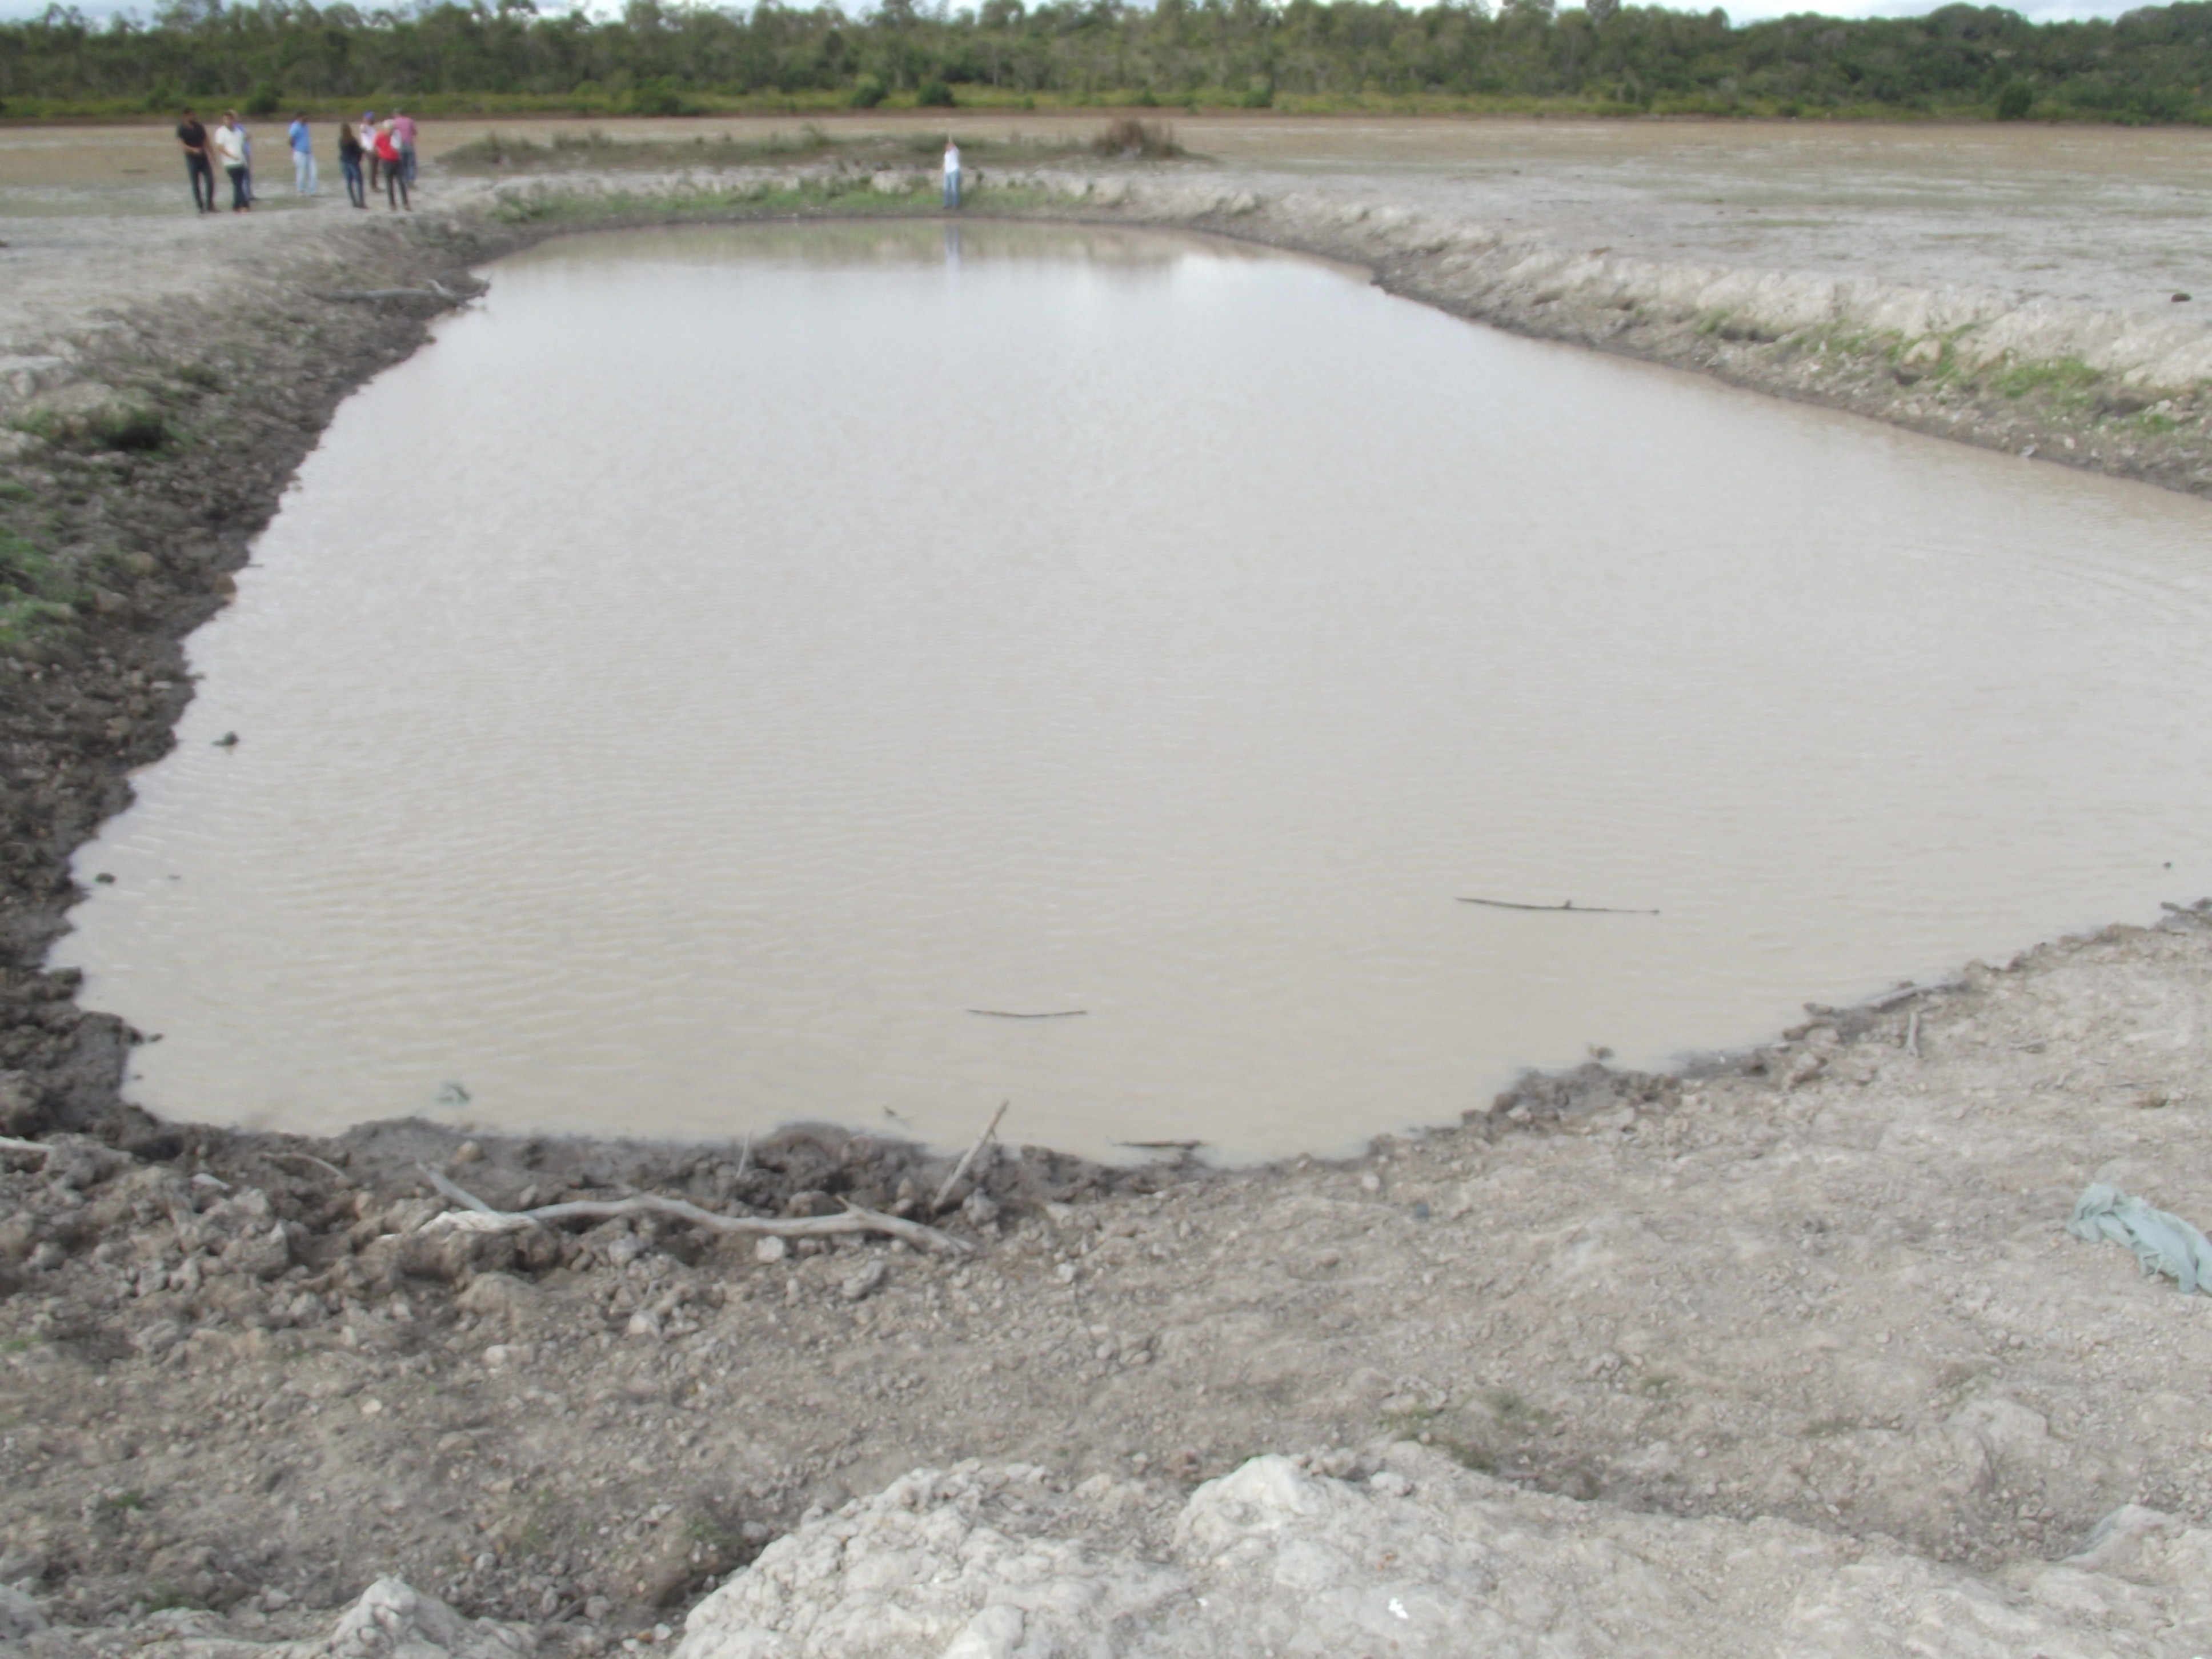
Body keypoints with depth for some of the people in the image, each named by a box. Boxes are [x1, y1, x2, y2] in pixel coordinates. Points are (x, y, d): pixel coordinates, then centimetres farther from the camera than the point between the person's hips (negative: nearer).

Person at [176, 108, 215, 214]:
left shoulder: (199, 127, 9)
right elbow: (181, 143, -14)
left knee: (210, 181, -1)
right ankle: (200, 206, 7)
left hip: (203, 158, 4)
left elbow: (206, 141, 14)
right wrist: (193, 150, -31)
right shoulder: (182, 129, -6)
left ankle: (210, 205, 9)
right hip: (192, 159, -4)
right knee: (195, 184, 0)